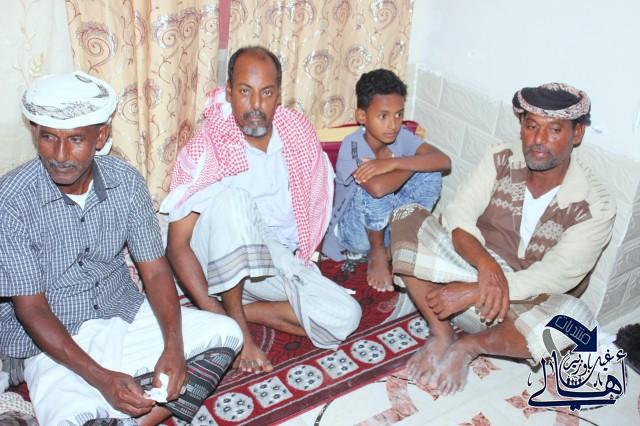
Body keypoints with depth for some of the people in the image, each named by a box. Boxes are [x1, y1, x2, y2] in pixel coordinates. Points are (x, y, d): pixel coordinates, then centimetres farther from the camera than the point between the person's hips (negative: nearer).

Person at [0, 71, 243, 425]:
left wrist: (173, 346, -20)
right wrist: (101, 378, -26)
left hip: (126, 316, 5)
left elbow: (155, 270, -4)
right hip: (54, 342, -4)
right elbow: (30, 308, -16)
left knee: (225, 333, -9)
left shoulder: (126, 181, -8)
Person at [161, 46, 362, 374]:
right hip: (223, 261, -3)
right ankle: (235, 318, -20)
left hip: (279, 261, 4)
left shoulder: (298, 132, -5)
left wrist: (301, 256, 5)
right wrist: (213, 312, -29)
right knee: (232, 196, -35)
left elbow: (316, 195, 13)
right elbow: (177, 244, -19)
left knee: (345, 318, -19)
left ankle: (239, 308, -6)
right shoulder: (207, 148, -17)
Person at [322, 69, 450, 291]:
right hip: (356, 229, -5)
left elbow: (444, 161, -23)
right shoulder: (352, 146, -26)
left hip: (389, 225, 5)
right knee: (375, 187, -35)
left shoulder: (401, 137, -9)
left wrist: (394, 163, -34)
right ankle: (378, 253, -8)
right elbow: (377, 188, -44)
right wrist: (413, 165, -26)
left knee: (429, 174, -15)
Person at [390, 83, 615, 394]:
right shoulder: (500, 160, -5)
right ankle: (441, 334, -11)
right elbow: (457, 215, -13)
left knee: (575, 317, -36)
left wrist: (472, 292, -30)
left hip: (524, 304, -2)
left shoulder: (595, 207, -14)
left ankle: (469, 345, -9)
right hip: (472, 268, 2)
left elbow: (555, 277, -21)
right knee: (408, 218, -18)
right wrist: (486, 264, -34)